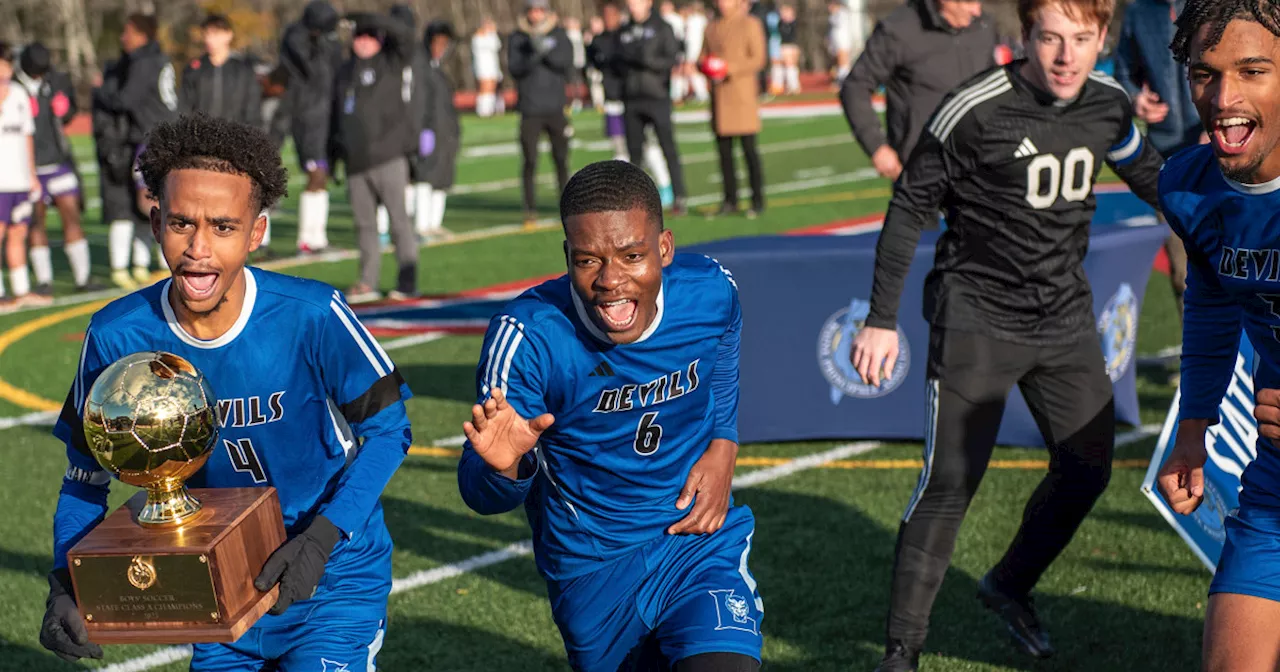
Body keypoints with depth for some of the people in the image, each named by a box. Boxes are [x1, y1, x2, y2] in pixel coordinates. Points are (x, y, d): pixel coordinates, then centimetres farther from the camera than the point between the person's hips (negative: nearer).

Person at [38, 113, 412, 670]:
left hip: (333, 575, -3)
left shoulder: (312, 317, -22)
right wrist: (66, 587, -17)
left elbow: (386, 428, -11)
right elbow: (86, 476, -2)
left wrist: (322, 539, -22)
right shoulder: (118, 337, -14)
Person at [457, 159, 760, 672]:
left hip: (700, 536, 1)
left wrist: (723, 449, -2)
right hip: (590, 567, 0)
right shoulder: (528, 336, -23)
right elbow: (484, 497, -19)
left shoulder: (712, 293, -13)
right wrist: (504, 467, -41)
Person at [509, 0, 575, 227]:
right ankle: (530, 212, 1)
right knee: (529, 162, -5)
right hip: (530, 112, -1)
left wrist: (546, 49, -24)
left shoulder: (558, 35, 6)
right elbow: (515, 68, -10)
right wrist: (535, 54, -25)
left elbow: (567, 61, -9)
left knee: (561, 160, 1)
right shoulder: (517, 38, 3)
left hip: (556, 109, 1)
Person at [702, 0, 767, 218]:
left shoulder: (751, 24, 0)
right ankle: (730, 200, 10)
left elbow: (758, 59, -6)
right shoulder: (712, 28, 17)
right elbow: (703, 57, 20)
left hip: (742, 94, -5)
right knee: (723, 149, 4)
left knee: (749, 148, -6)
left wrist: (731, 69, -19)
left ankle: (758, 200, -1)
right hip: (719, 96, 5)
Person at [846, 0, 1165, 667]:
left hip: (1066, 316, 6)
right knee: (950, 482, -10)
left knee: (1088, 468, 9)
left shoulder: (1108, 104, -2)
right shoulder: (976, 110, -19)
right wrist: (881, 318, -10)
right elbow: (909, 207, -10)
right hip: (977, 317, -6)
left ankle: (1009, 586, 34)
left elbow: (1145, 172, 21)